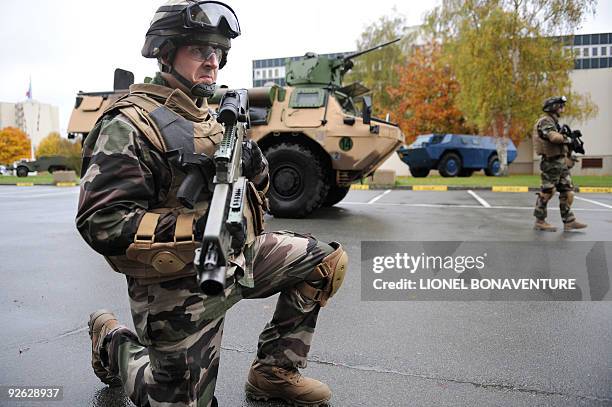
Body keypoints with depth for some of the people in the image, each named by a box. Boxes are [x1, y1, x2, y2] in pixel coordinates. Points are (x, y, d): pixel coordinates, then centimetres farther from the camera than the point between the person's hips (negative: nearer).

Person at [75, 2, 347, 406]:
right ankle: (112, 341, 31)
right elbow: (100, 222, -23)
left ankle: (274, 371, 15)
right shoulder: (131, 124, -15)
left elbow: (251, 199, 16)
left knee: (329, 261, 3)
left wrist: (255, 169, -7)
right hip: (181, 288, -7)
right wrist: (195, 229, -33)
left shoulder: (209, 118, 10)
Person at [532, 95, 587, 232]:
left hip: (561, 163, 10)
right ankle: (539, 222, 5)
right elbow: (554, 137, -29)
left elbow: (560, 141, 18)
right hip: (552, 163, -10)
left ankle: (569, 221, 12)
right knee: (547, 192, -4)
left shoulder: (554, 122, 20)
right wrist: (567, 139, -11)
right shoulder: (545, 121, -11)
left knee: (567, 191, 8)